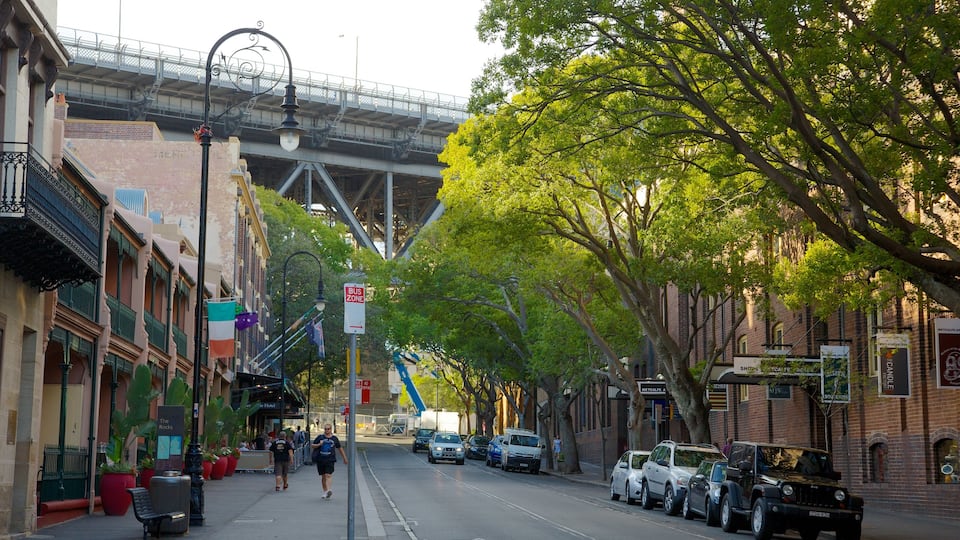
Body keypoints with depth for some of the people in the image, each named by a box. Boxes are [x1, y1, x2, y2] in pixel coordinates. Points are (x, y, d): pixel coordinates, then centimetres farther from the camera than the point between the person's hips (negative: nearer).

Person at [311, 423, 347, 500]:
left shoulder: (334, 438, 7)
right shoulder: (320, 437, 5)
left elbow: (340, 448, 18)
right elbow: (312, 445, 7)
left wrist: (344, 458, 21)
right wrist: (319, 444, -12)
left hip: (330, 460, -2)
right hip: (320, 460, 2)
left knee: (328, 475, -17)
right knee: (323, 476, 8)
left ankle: (329, 490, -31)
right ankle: (325, 492, 18)